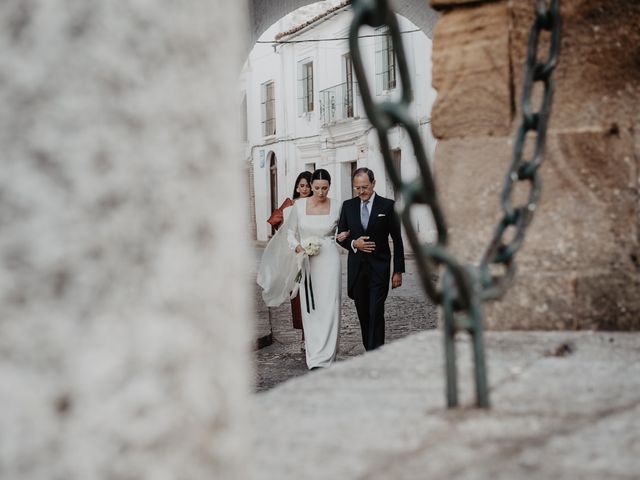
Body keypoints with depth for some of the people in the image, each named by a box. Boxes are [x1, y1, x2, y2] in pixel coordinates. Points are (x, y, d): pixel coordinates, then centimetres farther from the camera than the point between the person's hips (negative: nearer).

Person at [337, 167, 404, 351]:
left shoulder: (387, 206, -2)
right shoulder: (348, 206, 8)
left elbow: (397, 240, 0)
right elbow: (341, 236, 12)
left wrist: (398, 271, -3)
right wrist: (353, 243, -11)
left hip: (379, 269, -4)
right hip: (357, 268, 4)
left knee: (376, 313, -10)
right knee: (363, 313, 10)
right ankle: (369, 351, 21)